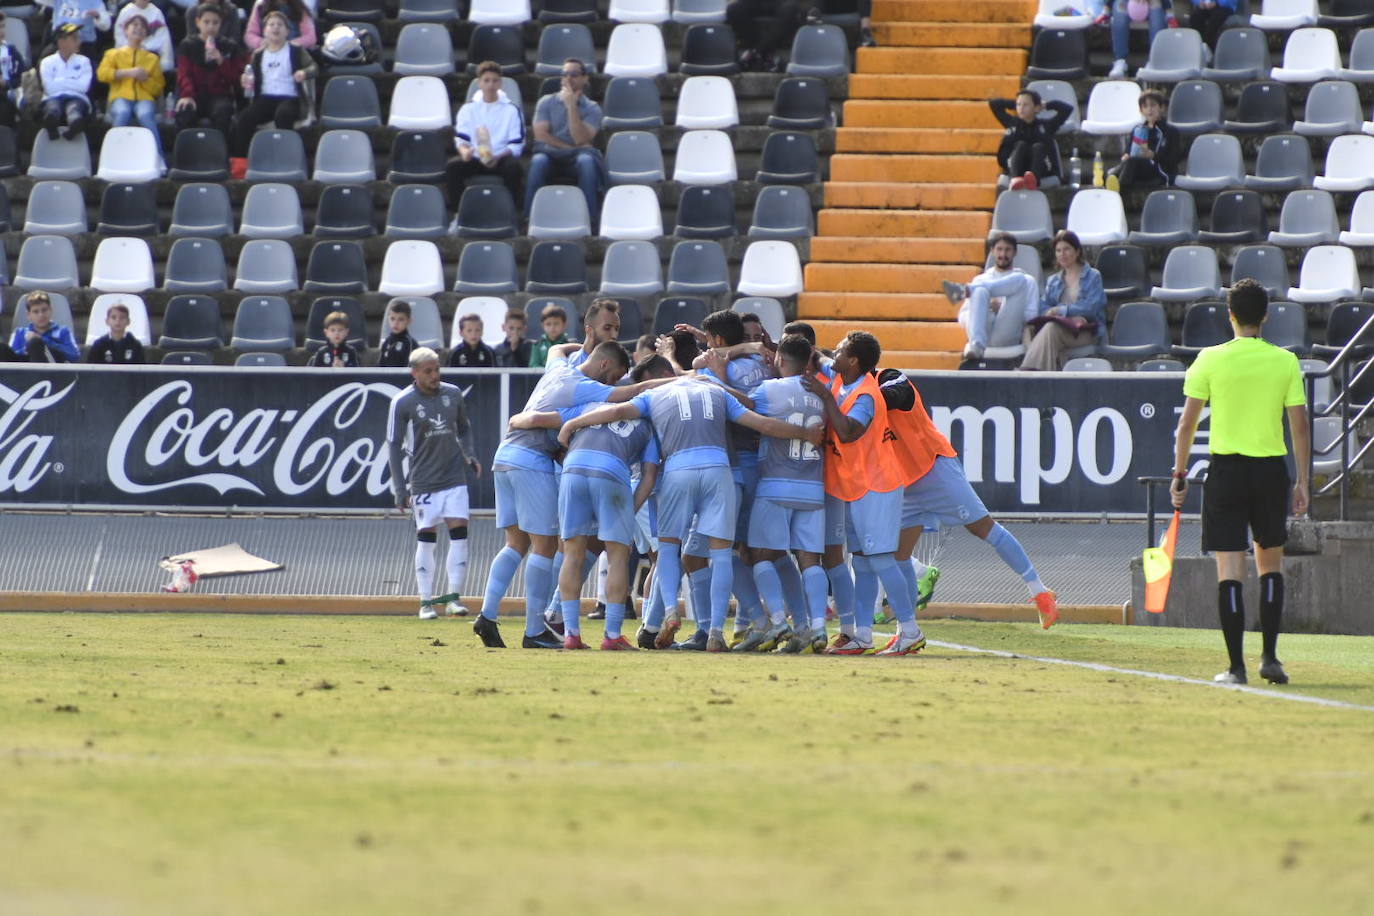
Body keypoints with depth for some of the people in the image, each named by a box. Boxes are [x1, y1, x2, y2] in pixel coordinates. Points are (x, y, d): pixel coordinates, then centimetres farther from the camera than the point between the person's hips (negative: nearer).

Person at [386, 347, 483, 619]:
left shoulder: (453, 393, 5)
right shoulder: (403, 403, -7)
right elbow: (394, 446, -3)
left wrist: (469, 455, 1)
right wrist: (400, 489, -7)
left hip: (455, 477, 3)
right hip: (423, 481, -3)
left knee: (459, 533, -5)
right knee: (426, 538, -1)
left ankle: (454, 597, 0)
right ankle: (426, 601, 7)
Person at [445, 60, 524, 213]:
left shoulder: (511, 109, 6)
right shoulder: (469, 109, 11)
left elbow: (516, 144, -1)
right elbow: (461, 139, 4)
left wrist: (497, 157, -20)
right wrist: (464, 151, -22)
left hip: (501, 159, -1)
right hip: (474, 159, 1)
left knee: (513, 166, -36)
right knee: (452, 166, -29)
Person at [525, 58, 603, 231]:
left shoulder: (592, 109, 8)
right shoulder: (546, 103, 11)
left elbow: (581, 140, -8)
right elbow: (541, 135, 0)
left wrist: (571, 106, -10)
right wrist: (570, 148, -7)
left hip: (576, 158, 0)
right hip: (551, 154, 0)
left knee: (587, 160, -36)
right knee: (538, 161, -36)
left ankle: (590, 219, -36)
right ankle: (531, 219, -36)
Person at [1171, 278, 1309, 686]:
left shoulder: (1211, 360, -4)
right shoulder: (1285, 362, -1)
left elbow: (1187, 424, -3)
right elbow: (1300, 427, 0)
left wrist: (1180, 474, 7)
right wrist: (1302, 482, 7)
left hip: (1226, 469, -2)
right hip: (1272, 469, 2)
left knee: (1229, 571, 0)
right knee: (1271, 563, 18)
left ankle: (1236, 665, -4)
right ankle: (1269, 656, 12)